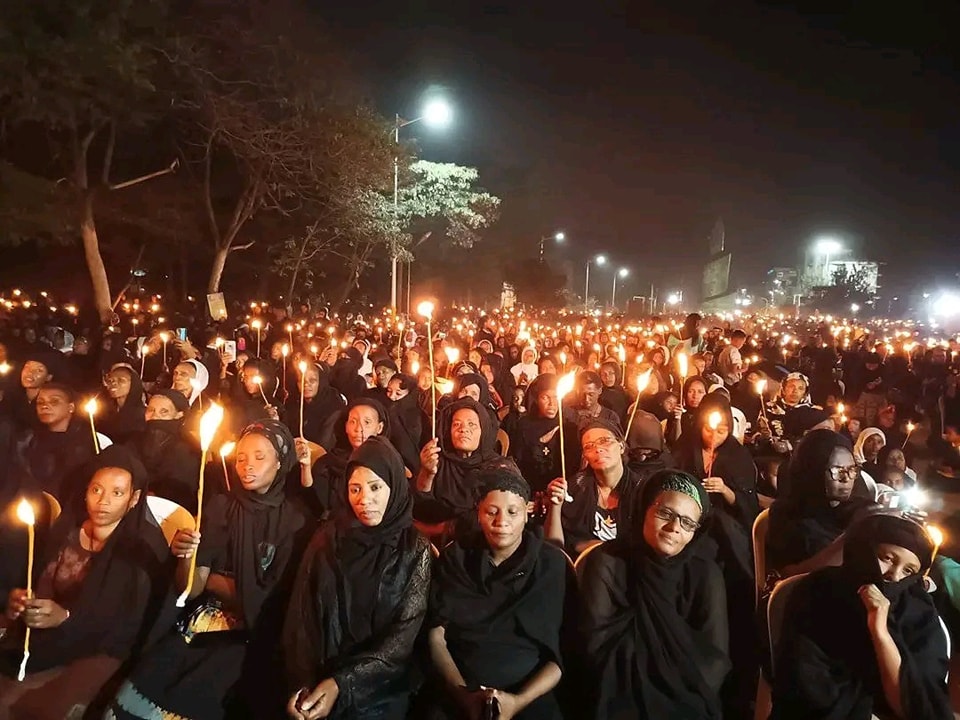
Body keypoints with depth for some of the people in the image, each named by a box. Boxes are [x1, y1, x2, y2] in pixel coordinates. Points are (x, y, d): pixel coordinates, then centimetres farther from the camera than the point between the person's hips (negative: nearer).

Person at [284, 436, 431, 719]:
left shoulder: (415, 549, -6)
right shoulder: (328, 537, 1)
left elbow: (404, 635, -9)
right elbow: (300, 614, -1)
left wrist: (342, 684, -15)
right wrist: (301, 682, -12)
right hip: (317, 677, 2)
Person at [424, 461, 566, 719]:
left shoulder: (552, 564, 2)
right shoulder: (455, 557, 6)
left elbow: (562, 652, 0)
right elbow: (435, 636, 2)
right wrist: (463, 693, -11)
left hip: (530, 696, 0)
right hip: (457, 695, 0)